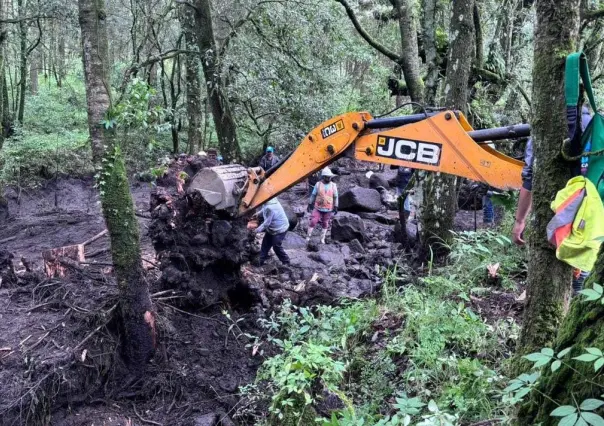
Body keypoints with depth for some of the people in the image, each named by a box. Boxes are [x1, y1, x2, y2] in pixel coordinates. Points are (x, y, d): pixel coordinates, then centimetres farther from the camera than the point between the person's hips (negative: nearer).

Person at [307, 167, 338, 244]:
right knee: (313, 222, -9)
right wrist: (310, 205, 4)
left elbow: (335, 197, 6)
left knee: (325, 224, 9)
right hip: (317, 208, -1)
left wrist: (335, 207, 3)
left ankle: (322, 239, 21)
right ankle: (308, 237, 4)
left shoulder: (333, 186, 0)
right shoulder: (318, 184, -2)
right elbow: (313, 195, 4)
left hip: (328, 209, 1)